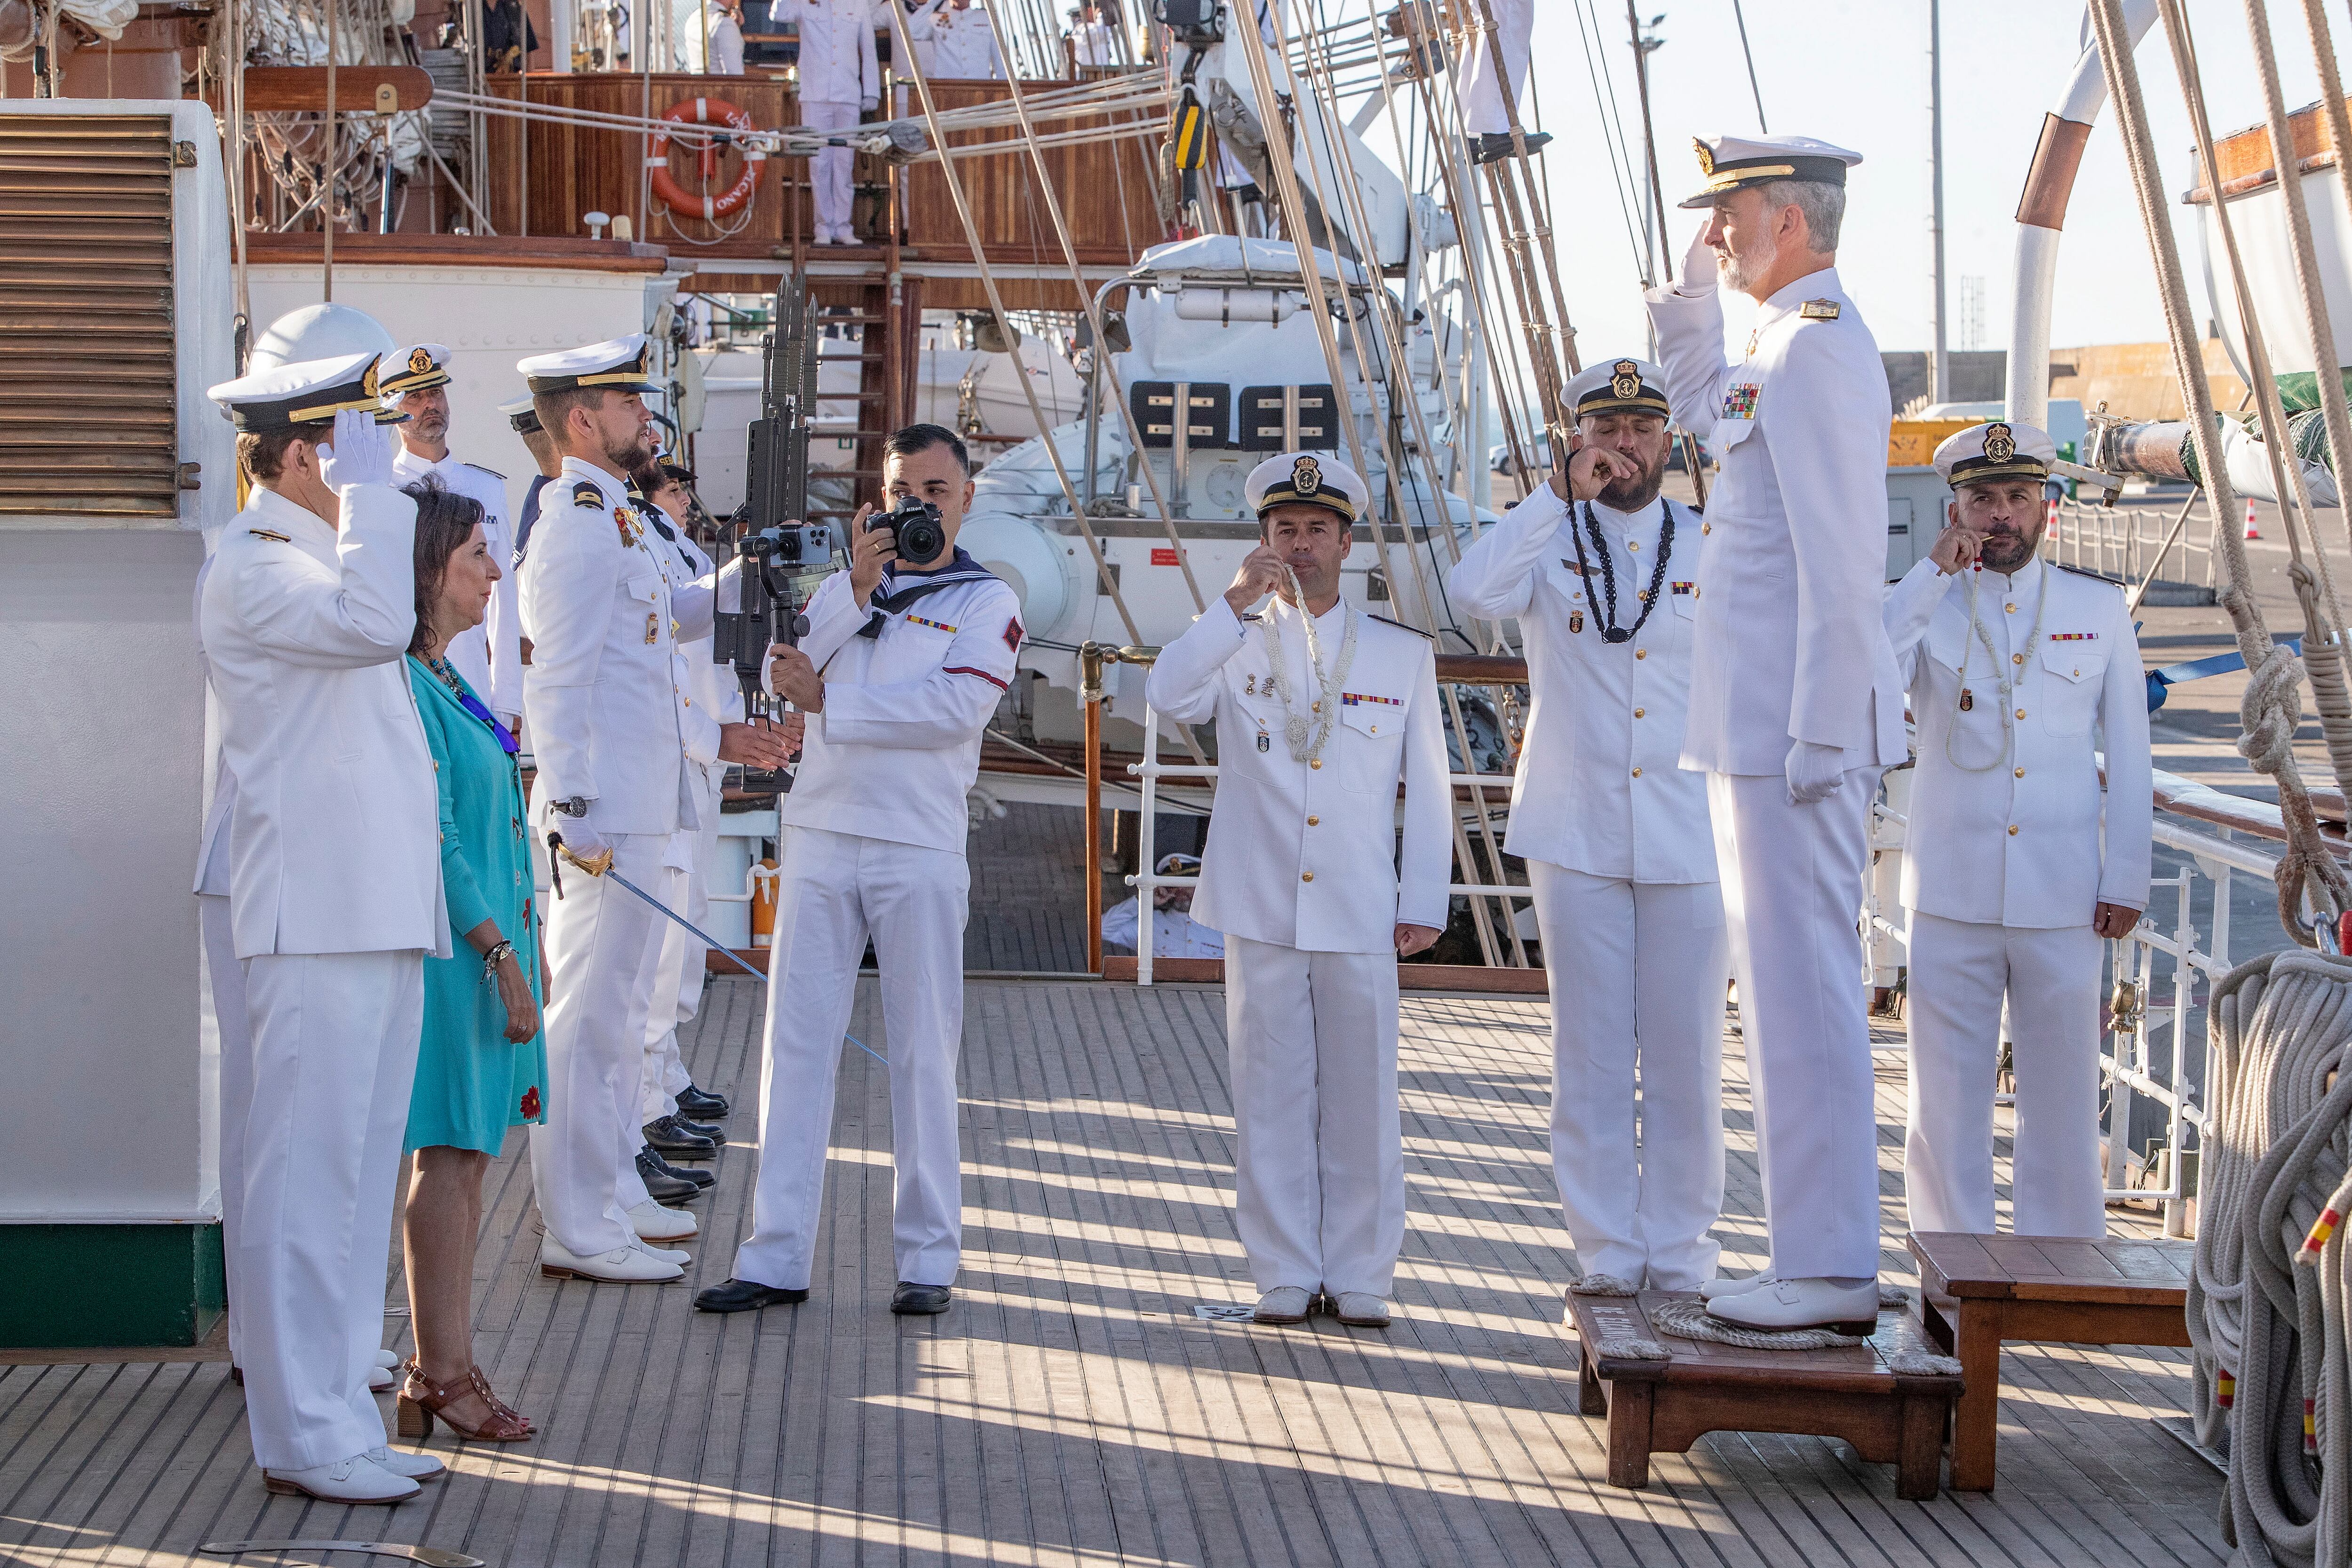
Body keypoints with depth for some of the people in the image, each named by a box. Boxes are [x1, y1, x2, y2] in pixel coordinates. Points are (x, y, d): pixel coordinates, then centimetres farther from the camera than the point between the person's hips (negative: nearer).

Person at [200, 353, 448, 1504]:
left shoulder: (320, 555, 22)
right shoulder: (251, 565, -11)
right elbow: (375, 622, -30)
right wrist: (369, 488, -19)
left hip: (380, 915, 10)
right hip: (315, 919, -10)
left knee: (359, 1172, 13)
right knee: (306, 1177, -7)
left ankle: (339, 1416, 21)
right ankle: (302, 1434, -3)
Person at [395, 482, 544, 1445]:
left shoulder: (446, 679, 15)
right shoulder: (406, 685, -15)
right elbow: (434, 834, -18)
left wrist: (519, 942, 19)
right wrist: (500, 950, -18)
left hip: (485, 939, 10)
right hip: (453, 945, -10)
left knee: (466, 1155, 11)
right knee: (450, 1155, -4)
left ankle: (443, 1369, 16)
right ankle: (442, 1375, 2)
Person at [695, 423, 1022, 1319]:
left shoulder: (987, 603, 5)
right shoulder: (845, 586, 17)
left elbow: (959, 706, -13)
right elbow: (782, 673, 0)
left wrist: (829, 702, -9)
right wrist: (859, 588, -10)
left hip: (920, 850, -3)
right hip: (820, 837, 3)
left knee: (923, 1052, 1)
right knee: (796, 1044, 1)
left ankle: (928, 1259, 9)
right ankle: (776, 1259, 3)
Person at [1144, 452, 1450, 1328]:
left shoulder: (1404, 655, 10)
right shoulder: (1235, 647, 9)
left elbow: (1428, 787, 10)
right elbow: (1168, 696, -13)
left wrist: (1424, 903, 5)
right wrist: (1237, 600, -17)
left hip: (1361, 919, 0)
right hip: (1261, 910, 0)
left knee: (1362, 1098, 0)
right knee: (1272, 1096, 3)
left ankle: (1360, 1277, 9)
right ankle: (1285, 1276, 10)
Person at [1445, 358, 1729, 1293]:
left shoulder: (1710, 550, 7)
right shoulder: (1548, 540, 4)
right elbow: (1474, 593, -19)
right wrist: (1564, 493, -20)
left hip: (1691, 845, 1)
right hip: (1578, 844, -1)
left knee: (1687, 1057, 3)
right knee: (1592, 1056, 2)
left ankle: (1680, 1259, 12)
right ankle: (1608, 1258, 10)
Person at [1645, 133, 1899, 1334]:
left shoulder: (1819, 347, -15)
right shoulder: (1785, 346, 16)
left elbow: (1842, 567, -20)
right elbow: (1700, 410, 39)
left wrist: (1818, 737, -21)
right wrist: (1691, 284, 25)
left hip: (1795, 726, -11)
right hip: (1757, 726, 11)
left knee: (1801, 990, -7)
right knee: (1791, 988, 13)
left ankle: (1829, 1273, -2)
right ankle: (1816, 1255, 19)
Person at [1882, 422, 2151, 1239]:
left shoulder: (2098, 611, 8)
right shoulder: (1924, 607, 6)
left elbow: (2128, 756, 9)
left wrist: (2126, 879, 3)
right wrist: (1934, 574, -14)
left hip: (2062, 898, 0)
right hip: (1951, 894, 0)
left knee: (2062, 1100, 4)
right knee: (1947, 1100, 3)